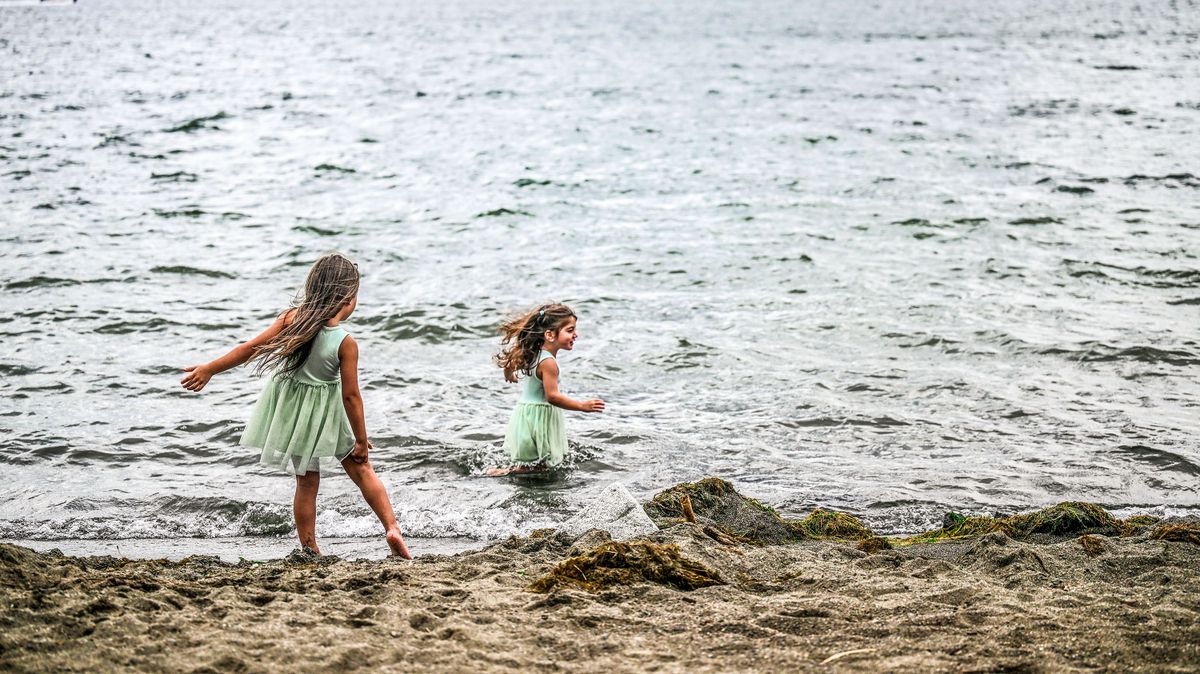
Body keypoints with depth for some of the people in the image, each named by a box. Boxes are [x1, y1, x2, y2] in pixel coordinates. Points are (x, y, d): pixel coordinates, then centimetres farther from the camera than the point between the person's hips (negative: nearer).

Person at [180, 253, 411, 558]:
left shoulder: (293, 318, -13)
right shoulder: (346, 344, -22)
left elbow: (251, 348, -9)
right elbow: (351, 396, -17)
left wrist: (209, 369, 2)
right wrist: (361, 439, -5)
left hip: (289, 409, 4)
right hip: (322, 416, -4)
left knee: (307, 482, 14)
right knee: (361, 469, 13)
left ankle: (310, 552, 18)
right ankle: (392, 528, 5)